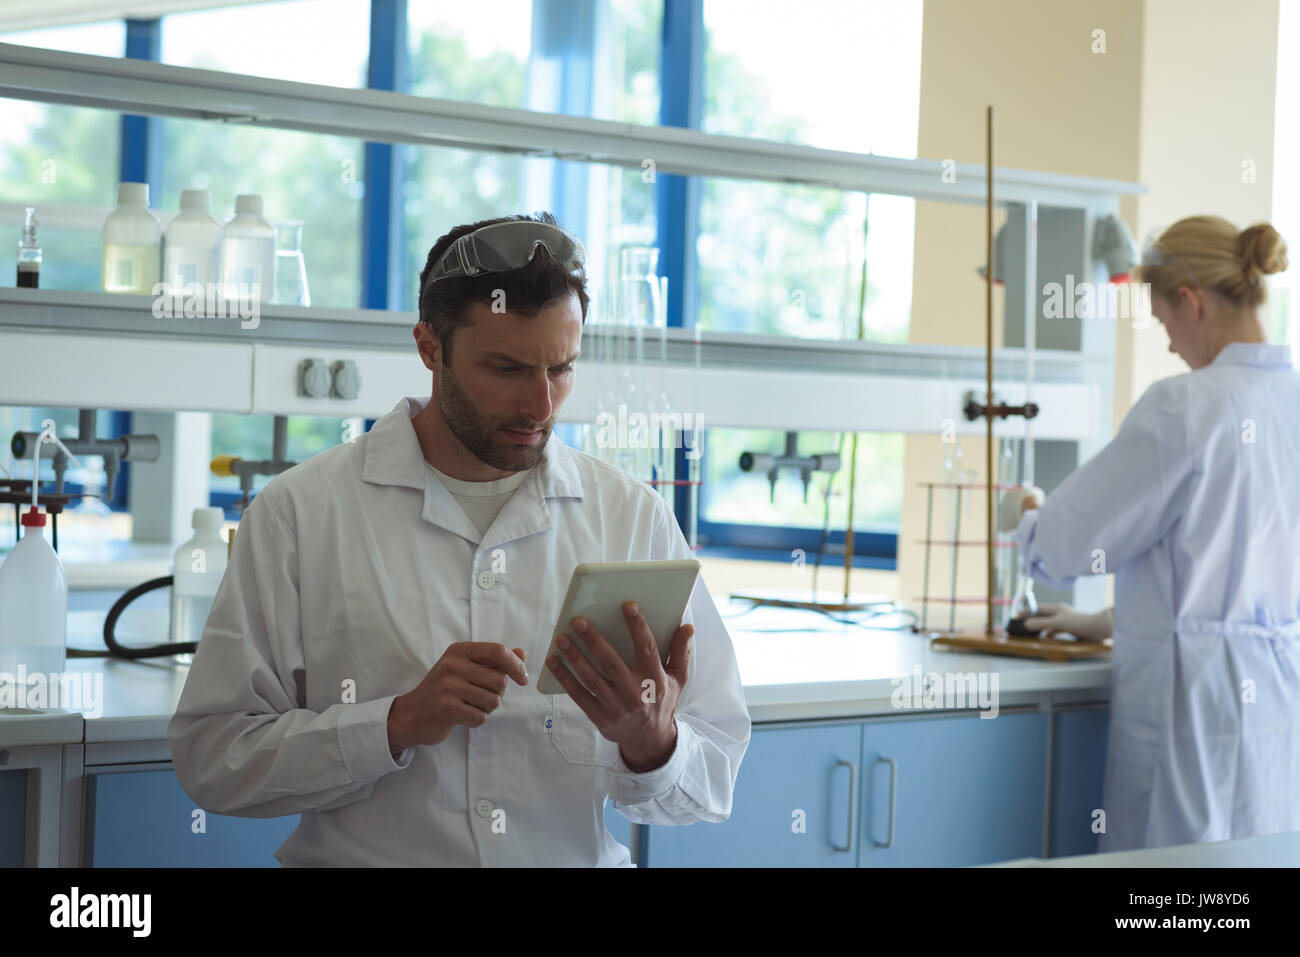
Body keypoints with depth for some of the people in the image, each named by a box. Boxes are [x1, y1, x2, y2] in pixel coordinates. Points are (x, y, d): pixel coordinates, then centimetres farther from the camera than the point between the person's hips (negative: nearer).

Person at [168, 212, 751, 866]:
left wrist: (652, 745, -14)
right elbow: (208, 757, -3)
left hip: (582, 861, 2)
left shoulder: (636, 518, 7)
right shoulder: (299, 512, 1)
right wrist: (400, 722, -14)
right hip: (358, 859, -1)